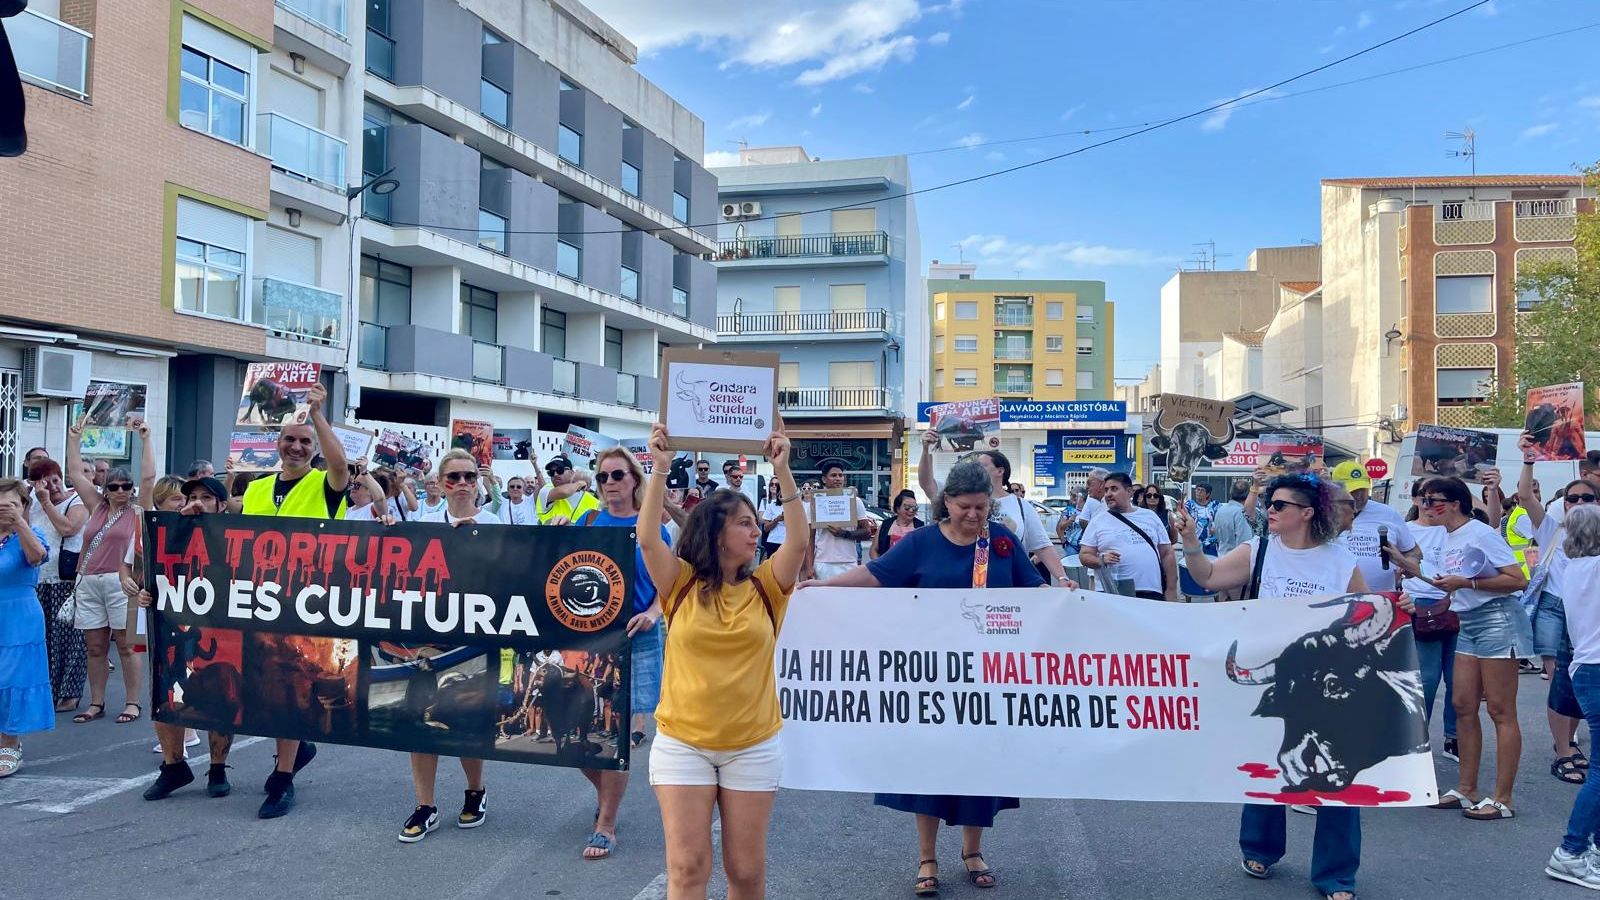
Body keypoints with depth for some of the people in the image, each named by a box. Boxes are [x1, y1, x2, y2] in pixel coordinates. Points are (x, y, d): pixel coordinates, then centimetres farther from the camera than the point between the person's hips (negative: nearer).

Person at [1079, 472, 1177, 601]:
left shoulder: (1150, 517, 12)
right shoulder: (1097, 522, 7)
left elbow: (1167, 554, 12)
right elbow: (1084, 555, 4)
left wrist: (1171, 590, 6)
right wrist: (1101, 560, -17)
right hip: (1112, 595, -1)